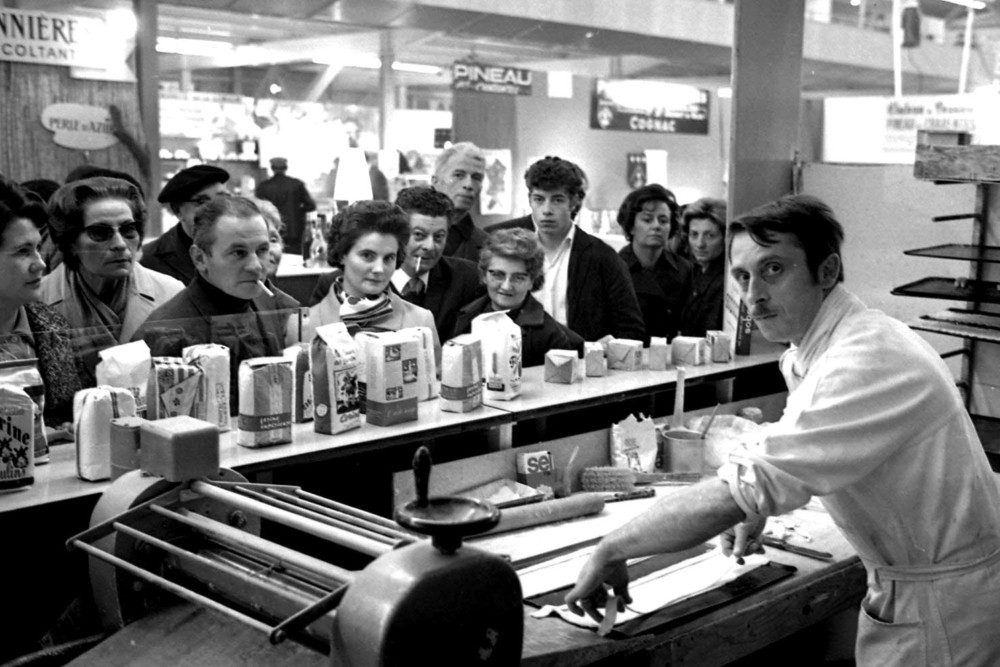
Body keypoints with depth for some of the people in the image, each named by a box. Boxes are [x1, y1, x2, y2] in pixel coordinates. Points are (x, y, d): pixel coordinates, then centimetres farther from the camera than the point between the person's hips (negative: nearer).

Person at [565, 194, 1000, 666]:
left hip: (940, 607, -8)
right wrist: (761, 504, 2)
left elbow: (742, 490, -35)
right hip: (899, 589, 8)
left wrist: (611, 550, -27)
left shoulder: (869, 363, -30)